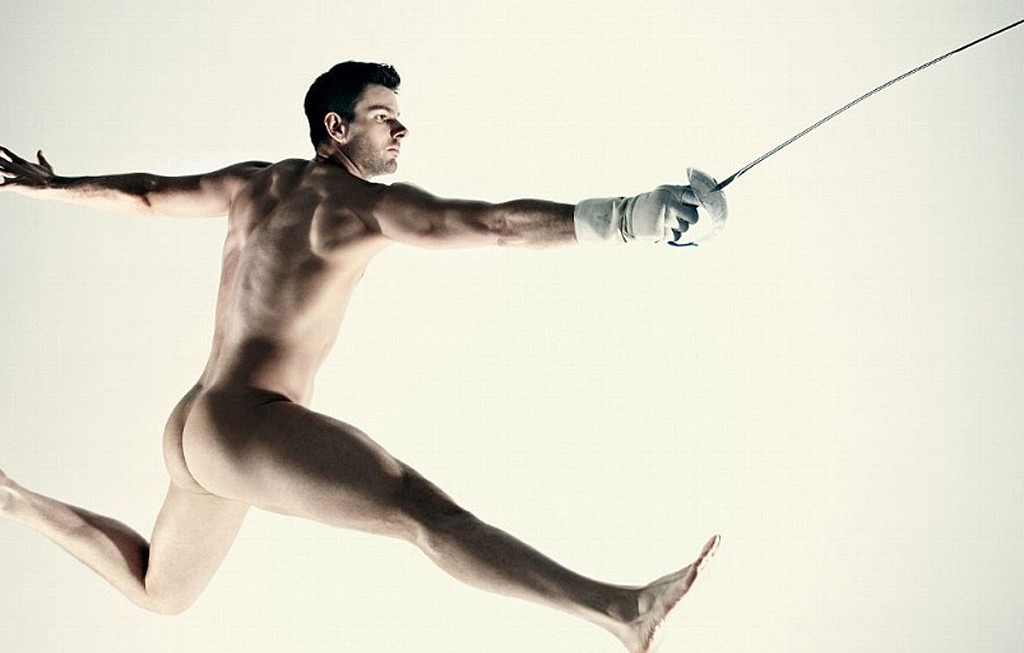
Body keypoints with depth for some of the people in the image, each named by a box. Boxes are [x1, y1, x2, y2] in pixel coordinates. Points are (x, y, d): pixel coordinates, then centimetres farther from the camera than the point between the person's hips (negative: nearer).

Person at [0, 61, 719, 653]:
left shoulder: (256, 182, 14)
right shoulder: (362, 203, -10)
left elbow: (147, 192, 26)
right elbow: (496, 222, -21)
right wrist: (623, 217, -23)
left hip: (193, 430, 10)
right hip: (248, 423, -10)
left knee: (157, 591, 31)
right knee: (426, 511, -26)